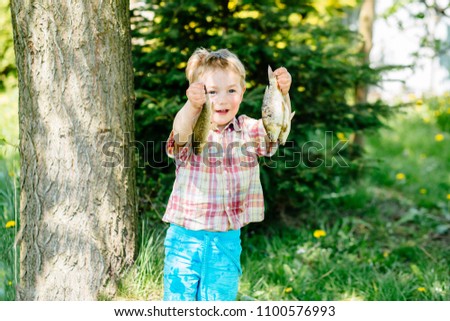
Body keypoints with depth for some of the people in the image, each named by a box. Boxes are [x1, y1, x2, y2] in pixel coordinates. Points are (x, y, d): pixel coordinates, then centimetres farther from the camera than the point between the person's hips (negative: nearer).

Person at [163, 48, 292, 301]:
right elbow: (181, 133, -31)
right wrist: (192, 107, -53)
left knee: (220, 298, 11)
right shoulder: (192, 132, -8)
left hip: (227, 241, 2)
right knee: (179, 297, 4)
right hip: (186, 239, -2)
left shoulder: (248, 131, 2)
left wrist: (281, 96, -36)